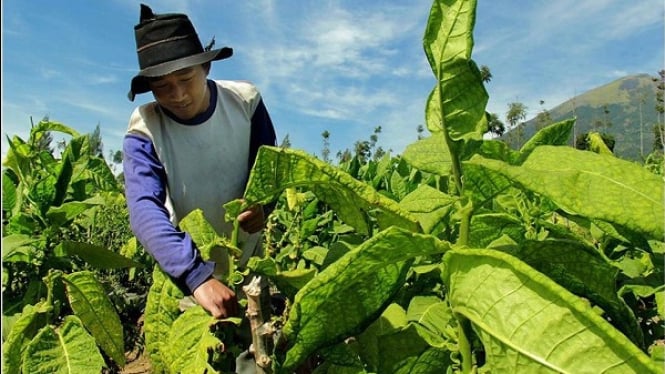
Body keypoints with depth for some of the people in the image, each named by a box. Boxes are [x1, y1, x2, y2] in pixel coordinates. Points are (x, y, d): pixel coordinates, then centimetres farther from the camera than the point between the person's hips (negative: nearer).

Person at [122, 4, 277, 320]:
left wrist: (260, 204, -31)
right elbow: (144, 210, -37)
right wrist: (198, 277, -52)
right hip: (186, 266, -1)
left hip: (249, 254, 2)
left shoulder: (245, 100, -18)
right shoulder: (143, 131, -23)